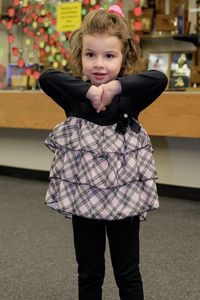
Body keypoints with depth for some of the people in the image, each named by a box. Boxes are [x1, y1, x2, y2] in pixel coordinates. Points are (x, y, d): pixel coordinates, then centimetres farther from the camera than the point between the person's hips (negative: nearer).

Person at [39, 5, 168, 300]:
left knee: (128, 273, 12)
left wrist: (116, 86, -27)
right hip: (84, 197, 1)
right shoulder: (75, 96, -5)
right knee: (89, 273, 16)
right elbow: (46, 78, -22)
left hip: (124, 197, -1)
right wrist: (89, 91, -27)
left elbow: (159, 79, -25)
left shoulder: (131, 97, -8)